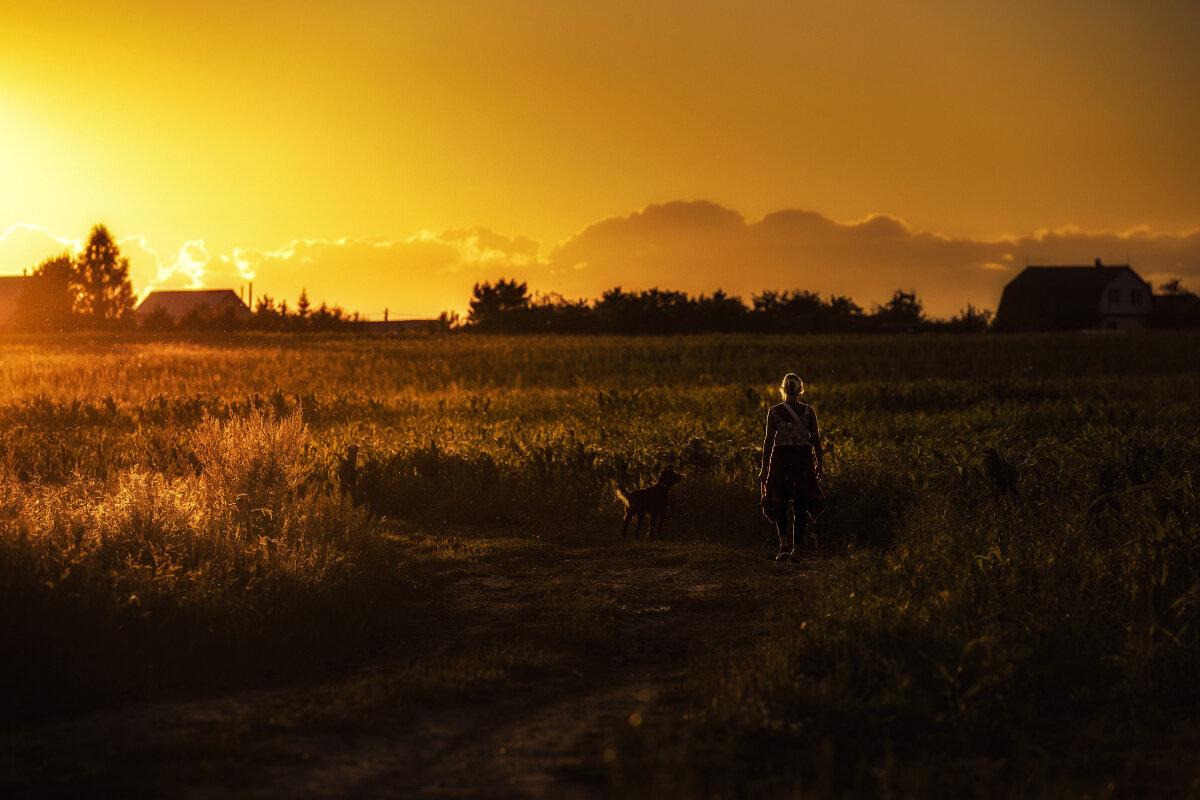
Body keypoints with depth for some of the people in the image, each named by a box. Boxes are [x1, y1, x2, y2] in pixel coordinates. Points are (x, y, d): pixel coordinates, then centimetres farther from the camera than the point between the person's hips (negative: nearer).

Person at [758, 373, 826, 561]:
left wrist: (764, 468, 1)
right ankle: (796, 548, 12)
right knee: (800, 506, 11)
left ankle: (783, 544, -9)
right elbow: (816, 440, -2)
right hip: (803, 460, 0)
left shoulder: (774, 412, -4)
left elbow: (768, 441, -4)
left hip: (780, 459, 0)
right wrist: (819, 466, 7)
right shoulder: (809, 411, -3)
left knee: (779, 503, 12)